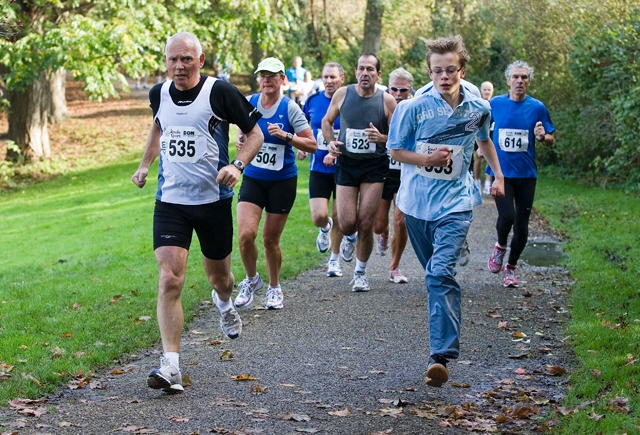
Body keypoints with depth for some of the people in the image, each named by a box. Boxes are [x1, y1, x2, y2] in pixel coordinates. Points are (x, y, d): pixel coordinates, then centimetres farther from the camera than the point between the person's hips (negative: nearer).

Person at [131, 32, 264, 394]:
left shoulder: (220, 92, -12)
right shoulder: (159, 93, 2)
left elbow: (255, 133, -5)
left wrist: (237, 165, -21)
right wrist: (145, 165, 18)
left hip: (213, 199, -2)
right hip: (170, 201, 2)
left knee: (218, 275, 17)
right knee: (169, 279, -14)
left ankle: (225, 304, 56)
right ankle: (171, 366, -16)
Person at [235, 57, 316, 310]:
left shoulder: (289, 108, -10)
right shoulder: (248, 104, 0)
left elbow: (312, 145, -11)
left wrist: (286, 136, -25)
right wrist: (241, 142, -3)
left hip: (282, 181, -2)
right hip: (253, 178, 2)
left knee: (270, 239, 5)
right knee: (246, 234, -15)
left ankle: (274, 288, 29)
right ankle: (251, 280, 12)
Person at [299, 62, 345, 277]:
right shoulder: (313, 101, 2)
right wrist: (301, 147, 6)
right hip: (318, 169, 2)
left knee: (338, 217, 8)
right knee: (319, 216, -11)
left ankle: (334, 259, 29)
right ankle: (325, 228, 28)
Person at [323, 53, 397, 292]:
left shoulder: (387, 101, -6)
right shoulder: (342, 94, -2)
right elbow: (327, 121, 14)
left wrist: (381, 138, -22)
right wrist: (330, 142, -4)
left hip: (375, 166, -1)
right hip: (346, 164, 1)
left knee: (366, 224, -2)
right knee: (346, 223, -3)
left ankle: (360, 272, 18)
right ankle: (350, 238, 37)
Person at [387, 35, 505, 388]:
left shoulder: (478, 108, 0)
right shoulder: (413, 107, -8)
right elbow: (396, 150, 0)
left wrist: (498, 175, 25)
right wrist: (428, 158, -16)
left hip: (454, 204, -1)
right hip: (416, 203, 1)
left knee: (441, 274, -18)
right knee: (435, 274, 15)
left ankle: (441, 356, -24)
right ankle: (446, 329, 38)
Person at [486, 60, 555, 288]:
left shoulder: (537, 107, 0)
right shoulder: (495, 104, 0)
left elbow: (551, 140, 4)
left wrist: (543, 137, -17)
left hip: (526, 173, 1)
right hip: (501, 172, -1)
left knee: (521, 224, 5)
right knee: (507, 216, -19)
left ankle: (511, 267, 25)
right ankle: (500, 247, 13)